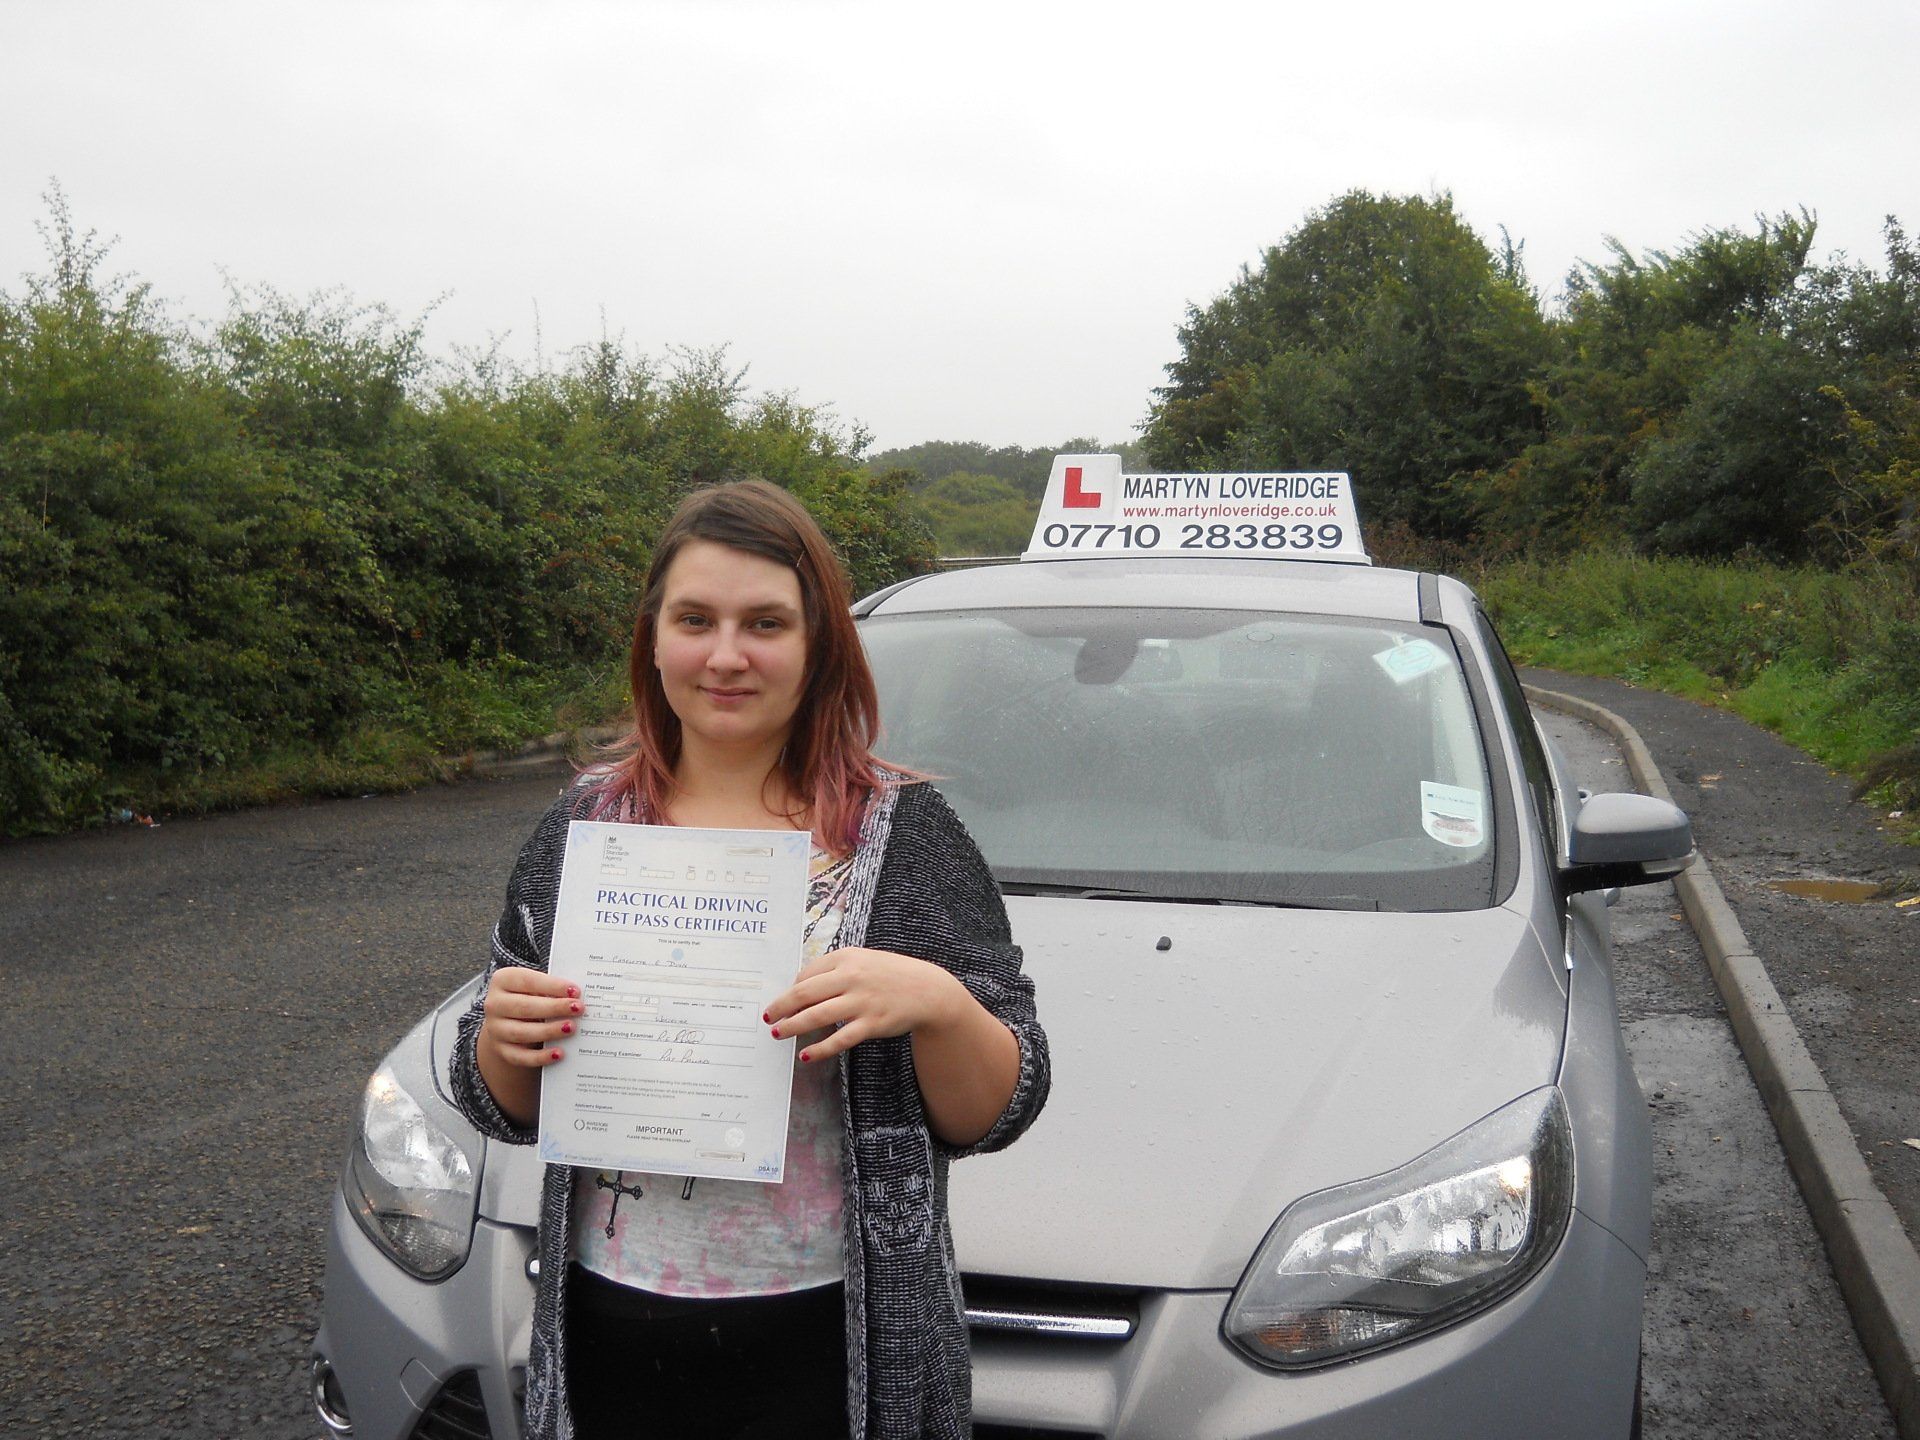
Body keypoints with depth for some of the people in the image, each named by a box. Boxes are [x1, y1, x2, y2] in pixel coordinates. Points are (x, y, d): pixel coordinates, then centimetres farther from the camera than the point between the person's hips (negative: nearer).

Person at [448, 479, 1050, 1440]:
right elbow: (505, 1110, 7)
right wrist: (503, 1043, -14)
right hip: (608, 1337, 3)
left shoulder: (901, 829, -7)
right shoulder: (580, 825, 2)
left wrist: (938, 1002, -27)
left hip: (828, 1349, -2)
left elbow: (997, 1115, -8)